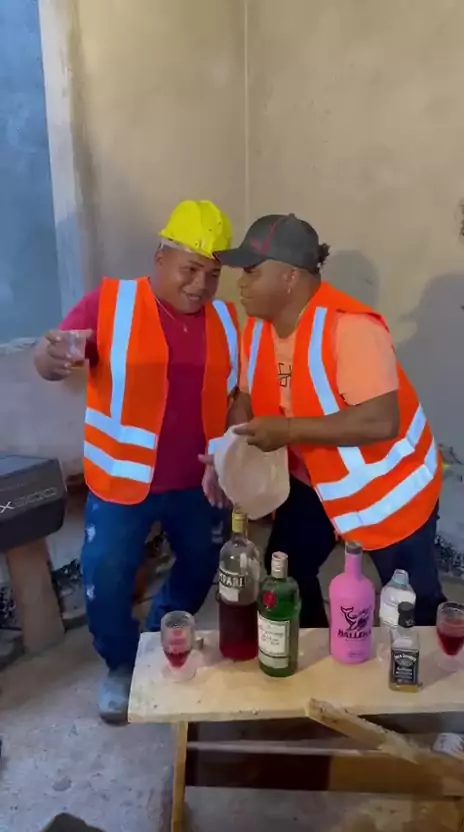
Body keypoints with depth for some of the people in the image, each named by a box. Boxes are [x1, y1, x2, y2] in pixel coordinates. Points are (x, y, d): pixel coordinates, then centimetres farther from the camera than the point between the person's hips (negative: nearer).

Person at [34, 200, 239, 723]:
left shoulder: (226, 320, 1)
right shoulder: (111, 303, -11)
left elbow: (238, 395, 7)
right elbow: (55, 357, -17)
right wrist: (52, 357, -42)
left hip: (199, 483, 4)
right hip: (121, 482, -3)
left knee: (201, 572, 21)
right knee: (105, 584, 4)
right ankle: (121, 665, 35)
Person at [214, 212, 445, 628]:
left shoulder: (350, 326, -31)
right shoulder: (258, 327, -6)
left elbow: (382, 422, -36)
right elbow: (248, 398, 3)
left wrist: (289, 430, -35)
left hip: (388, 486, -7)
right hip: (315, 480, 7)